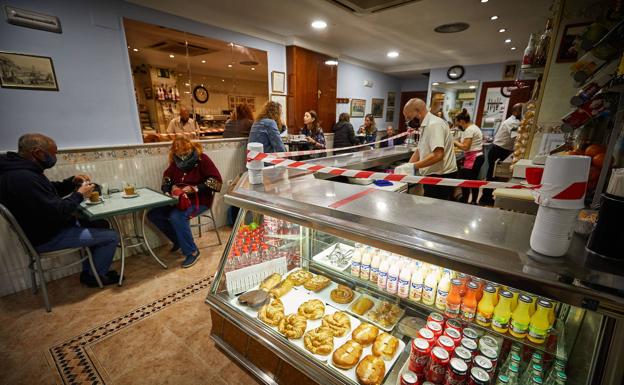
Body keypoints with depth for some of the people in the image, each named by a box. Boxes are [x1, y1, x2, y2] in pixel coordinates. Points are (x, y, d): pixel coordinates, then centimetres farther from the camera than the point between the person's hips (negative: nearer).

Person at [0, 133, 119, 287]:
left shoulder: (18, 169, 4)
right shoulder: (24, 178, -30)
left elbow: (50, 192, 16)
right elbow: (57, 213, -30)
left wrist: (72, 182, 0)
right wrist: (79, 194, -15)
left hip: (43, 228, 10)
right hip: (46, 238, -10)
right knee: (111, 237, -10)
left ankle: (88, 272, 25)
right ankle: (96, 276, 14)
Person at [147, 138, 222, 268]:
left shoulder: (201, 159, -11)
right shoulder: (175, 162, 7)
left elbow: (216, 180, -17)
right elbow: (166, 178, 19)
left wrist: (195, 188, -22)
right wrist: (171, 187, -5)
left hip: (199, 200, -7)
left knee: (176, 216, -32)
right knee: (153, 214, -5)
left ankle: (192, 251, -17)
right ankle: (179, 240, 10)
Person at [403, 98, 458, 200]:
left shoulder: (434, 124, -18)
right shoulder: (425, 126, 14)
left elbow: (438, 155, -28)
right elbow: (419, 150, 16)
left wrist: (413, 166, -25)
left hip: (441, 177, -10)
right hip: (434, 176, 10)